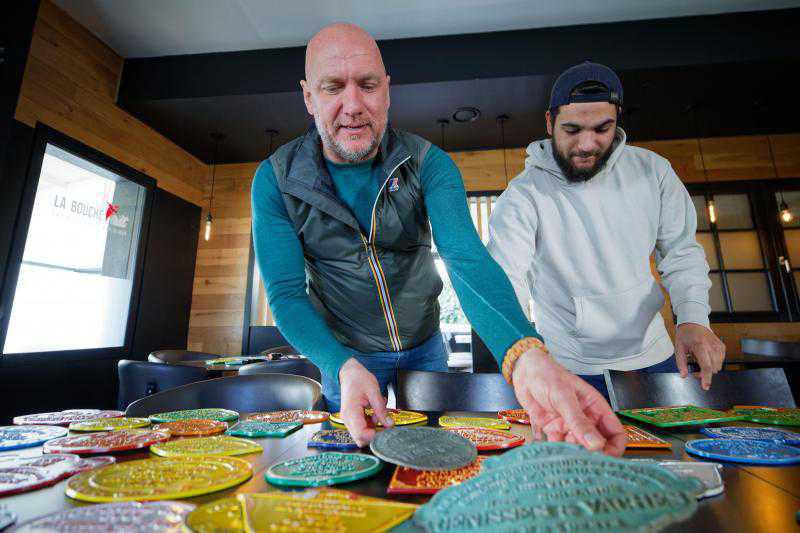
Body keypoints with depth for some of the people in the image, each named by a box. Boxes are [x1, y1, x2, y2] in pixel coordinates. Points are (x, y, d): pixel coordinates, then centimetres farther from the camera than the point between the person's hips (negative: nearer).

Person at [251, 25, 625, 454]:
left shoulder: (429, 164, -17)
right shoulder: (275, 180, -16)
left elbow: (467, 258, -31)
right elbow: (285, 293, -19)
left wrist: (526, 356, -49)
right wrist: (344, 367, -36)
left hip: (426, 345, 1)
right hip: (347, 355, 0)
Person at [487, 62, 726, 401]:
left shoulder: (652, 169, -4)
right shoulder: (523, 195, -19)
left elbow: (681, 251, 2)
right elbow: (504, 280, -29)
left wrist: (693, 317, -15)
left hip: (653, 355, 5)